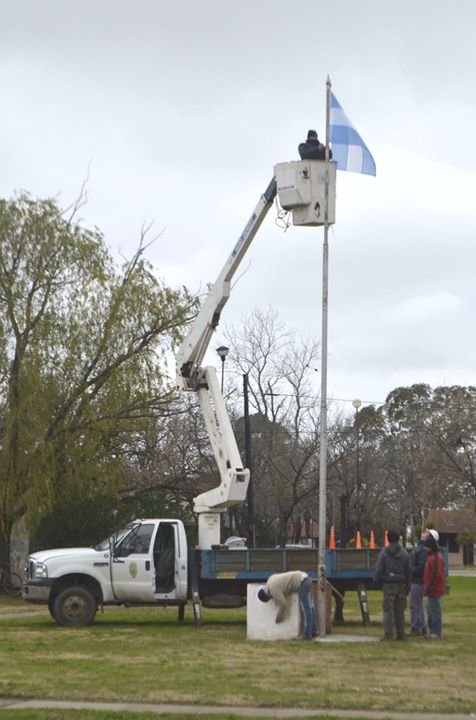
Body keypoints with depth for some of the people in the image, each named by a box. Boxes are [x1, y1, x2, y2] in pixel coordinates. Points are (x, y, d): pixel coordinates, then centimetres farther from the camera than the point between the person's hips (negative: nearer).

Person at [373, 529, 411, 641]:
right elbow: (408, 572, 8)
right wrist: (407, 587, 14)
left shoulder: (384, 553, -5)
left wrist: (377, 582, 7)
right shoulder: (405, 554, 6)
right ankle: (401, 634, 10)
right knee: (400, 611, 9)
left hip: (388, 585, -3)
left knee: (388, 610, -2)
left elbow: (379, 570, -6)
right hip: (401, 585, 3)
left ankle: (388, 634, -6)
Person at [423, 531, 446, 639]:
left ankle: (436, 632, -4)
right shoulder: (431, 556, 15)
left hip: (435, 590, -10)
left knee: (435, 610, -7)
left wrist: (428, 589, -19)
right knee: (430, 610, 15)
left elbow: (435, 575, -21)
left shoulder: (436, 558, -17)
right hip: (432, 590, 10)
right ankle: (432, 630, 22)